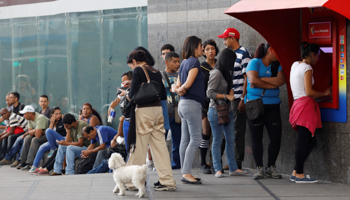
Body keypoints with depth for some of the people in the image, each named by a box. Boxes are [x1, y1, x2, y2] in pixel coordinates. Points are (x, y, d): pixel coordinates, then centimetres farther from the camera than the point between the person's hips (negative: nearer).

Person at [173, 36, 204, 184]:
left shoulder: (184, 63, 17)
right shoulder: (194, 62, -11)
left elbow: (178, 86, 15)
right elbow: (188, 83, -16)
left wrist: (177, 89, -5)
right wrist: (181, 89, 2)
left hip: (184, 104, 9)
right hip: (192, 104, -9)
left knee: (185, 140, 9)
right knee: (195, 139, -9)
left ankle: (185, 173, 11)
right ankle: (186, 173, -14)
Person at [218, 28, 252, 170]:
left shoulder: (243, 54, -9)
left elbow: (247, 78, -14)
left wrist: (243, 99, -18)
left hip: (238, 98, -8)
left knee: (238, 130, -4)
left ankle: (238, 163, 1)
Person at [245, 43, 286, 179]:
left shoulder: (277, 65, 12)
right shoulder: (255, 63, 0)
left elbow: (281, 80, -7)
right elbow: (253, 80, -17)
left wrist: (261, 79, -14)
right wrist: (272, 85, -8)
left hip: (272, 105, 4)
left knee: (276, 136, -4)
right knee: (257, 137, -1)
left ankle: (271, 167, 10)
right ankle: (259, 168, 8)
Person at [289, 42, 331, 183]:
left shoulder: (295, 65, 19)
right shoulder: (307, 68, -8)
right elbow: (309, 92, -14)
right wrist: (324, 93, 0)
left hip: (297, 104, 9)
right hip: (306, 105, -9)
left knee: (310, 142, 9)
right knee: (303, 141, -7)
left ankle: (295, 173, 8)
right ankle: (299, 174, -6)